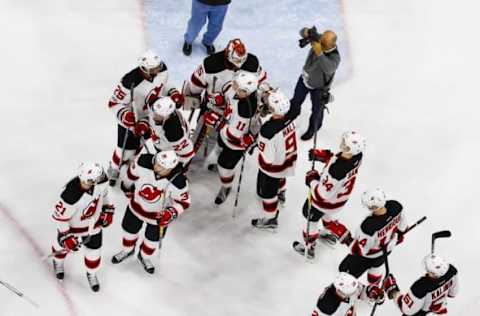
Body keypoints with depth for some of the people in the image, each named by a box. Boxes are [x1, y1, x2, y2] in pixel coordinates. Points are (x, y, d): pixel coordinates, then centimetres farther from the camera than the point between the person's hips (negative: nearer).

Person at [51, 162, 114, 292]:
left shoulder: (101, 180, -30)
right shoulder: (71, 195, -45)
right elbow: (59, 216, -28)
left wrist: (107, 209, 4)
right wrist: (66, 237, -22)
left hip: (94, 222, 3)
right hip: (72, 225, -3)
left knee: (94, 251, 17)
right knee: (64, 245, 26)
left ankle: (91, 274, 48)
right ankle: (58, 261, 62)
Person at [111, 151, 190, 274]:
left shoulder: (178, 182, -36)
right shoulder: (143, 162, -33)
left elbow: (183, 202, -18)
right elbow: (133, 170, -9)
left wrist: (171, 213, -33)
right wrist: (127, 186, 9)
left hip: (159, 214, -2)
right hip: (137, 205, 2)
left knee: (153, 238, 21)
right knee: (129, 229, 24)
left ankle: (144, 256, 54)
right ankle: (128, 250, 57)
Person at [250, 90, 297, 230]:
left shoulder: (268, 130, -40)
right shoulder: (288, 119, -19)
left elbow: (267, 157, -30)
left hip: (273, 166, -7)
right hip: (288, 160, 7)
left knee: (266, 191, 18)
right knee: (280, 177, 37)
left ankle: (270, 219, 37)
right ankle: (280, 194, 68)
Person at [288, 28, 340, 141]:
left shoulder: (334, 57, -38)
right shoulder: (318, 39, -24)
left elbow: (329, 69, -57)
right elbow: (303, 32, -15)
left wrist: (319, 53, -68)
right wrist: (307, 32, -40)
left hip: (318, 86, -4)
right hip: (305, 78, 5)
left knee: (317, 109, 19)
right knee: (296, 100, 27)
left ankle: (313, 128, 49)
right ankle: (293, 113, 60)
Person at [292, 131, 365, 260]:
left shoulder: (336, 169, -45)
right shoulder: (357, 155, -23)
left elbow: (324, 193, -34)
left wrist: (312, 180, -18)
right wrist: (321, 154, -12)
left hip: (328, 199, -7)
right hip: (342, 194, 7)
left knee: (311, 217, 22)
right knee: (325, 213, 36)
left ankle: (308, 247, 43)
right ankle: (331, 234, 60)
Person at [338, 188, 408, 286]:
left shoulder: (369, 226, -46)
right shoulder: (396, 206, -30)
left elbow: (362, 249, -29)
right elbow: (402, 224, -6)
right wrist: (400, 234, 15)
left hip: (369, 255, -6)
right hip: (388, 247, 6)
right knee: (376, 265, 37)